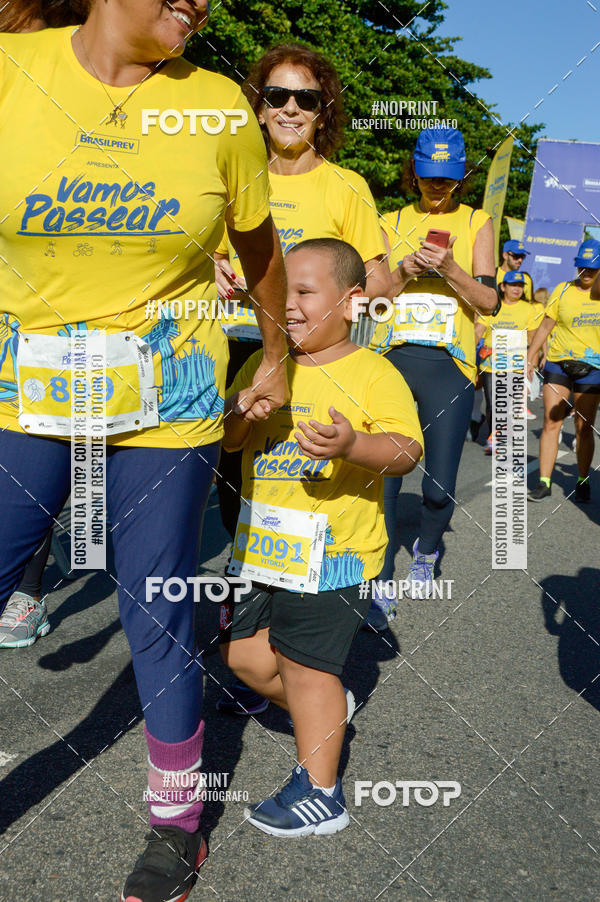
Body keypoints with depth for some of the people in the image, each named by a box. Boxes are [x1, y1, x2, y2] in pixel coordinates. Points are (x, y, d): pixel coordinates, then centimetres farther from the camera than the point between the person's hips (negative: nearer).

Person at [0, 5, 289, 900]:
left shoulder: (220, 106, -1)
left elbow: (260, 251, 12)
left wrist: (277, 360, 22)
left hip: (166, 400, 0)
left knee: (158, 617, 5)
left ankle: (178, 828, 28)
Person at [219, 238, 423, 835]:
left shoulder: (373, 373, -9)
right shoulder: (261, 366, 9)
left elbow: (407, 449, -17)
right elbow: (226, 442, 10)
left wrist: (353, 445, -35)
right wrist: (240, 415, -13)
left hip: (331, 548, -7)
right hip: (262, 544, 7)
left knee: (305, 665, 0)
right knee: (241, 652, 16)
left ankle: (319, 792, 17)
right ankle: (326, 711, 40)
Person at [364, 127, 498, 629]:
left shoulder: (476, 223, 11)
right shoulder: (393, 222, 15)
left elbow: (489, 301, 3)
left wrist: (449, 268, -12)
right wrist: (406, 270, -7)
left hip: (449, 365, -1)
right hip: (391, 360, 1)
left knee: (440, 488, -3)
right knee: (381, 477, -8)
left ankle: (426, 552, 30)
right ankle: (381, 587, 4)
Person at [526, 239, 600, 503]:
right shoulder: (562, 290, 3)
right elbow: (546, 326, 8)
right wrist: (529, 359, 6)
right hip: (558, 363, 0)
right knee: (551, 423, -5)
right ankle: (544, 483, 0)